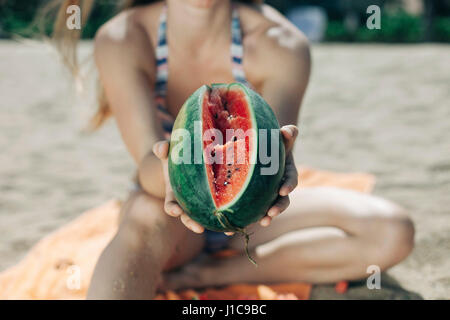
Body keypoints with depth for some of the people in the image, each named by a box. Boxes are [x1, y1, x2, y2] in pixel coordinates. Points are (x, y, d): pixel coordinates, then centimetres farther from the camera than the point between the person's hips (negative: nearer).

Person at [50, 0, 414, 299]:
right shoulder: (122, 39, -20)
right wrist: (170, 171, -54)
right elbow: (148, 164, -30)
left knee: (392, 231, -21)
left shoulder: (280, 43, -19)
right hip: (172, 219, -2)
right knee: (148, 218, -39)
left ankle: (206, 273, -17)